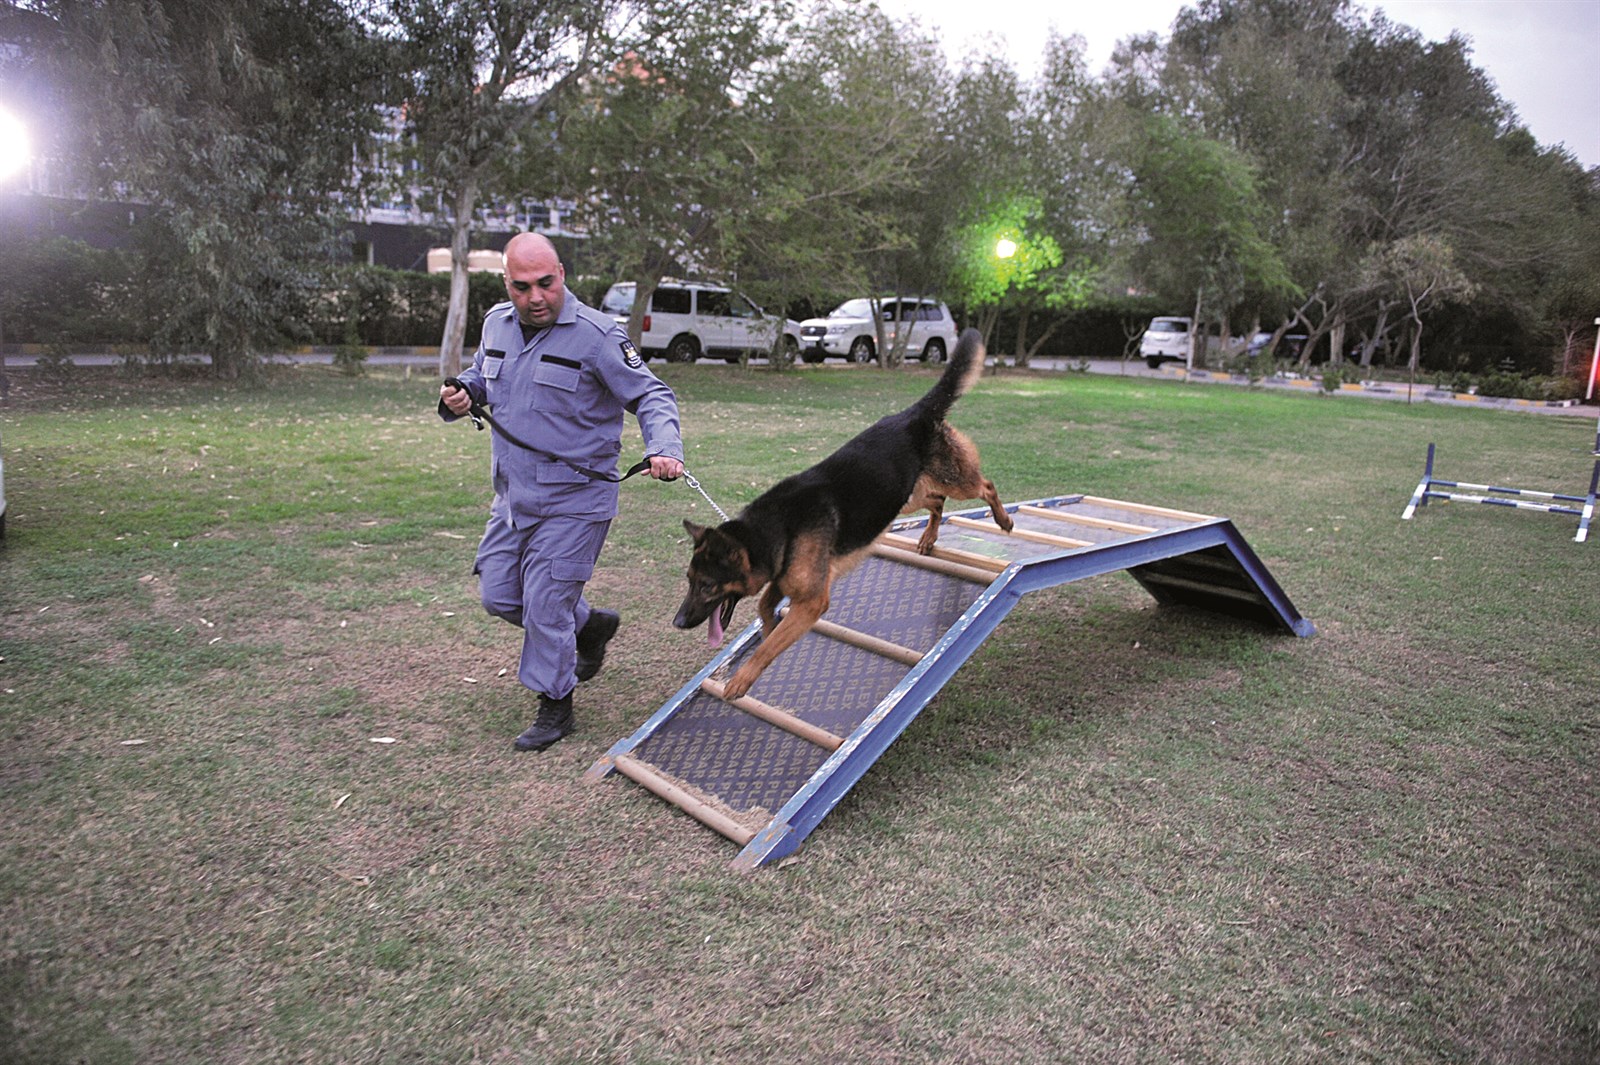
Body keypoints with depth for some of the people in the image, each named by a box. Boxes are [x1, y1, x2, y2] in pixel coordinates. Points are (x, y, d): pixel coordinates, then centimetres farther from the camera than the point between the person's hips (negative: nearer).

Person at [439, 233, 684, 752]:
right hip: (512, 495, 7)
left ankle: (555, 706, 19)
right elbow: (479, 374, 24)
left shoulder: (596, 335, -15)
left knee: (545, 604, -3)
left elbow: (651, 395, -14)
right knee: (499, 595, 13)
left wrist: (663, 448, -33)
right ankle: (591, 625, 36)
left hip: (573, 501, -7)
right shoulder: (497, 324, 6)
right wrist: (459, 395, 1)